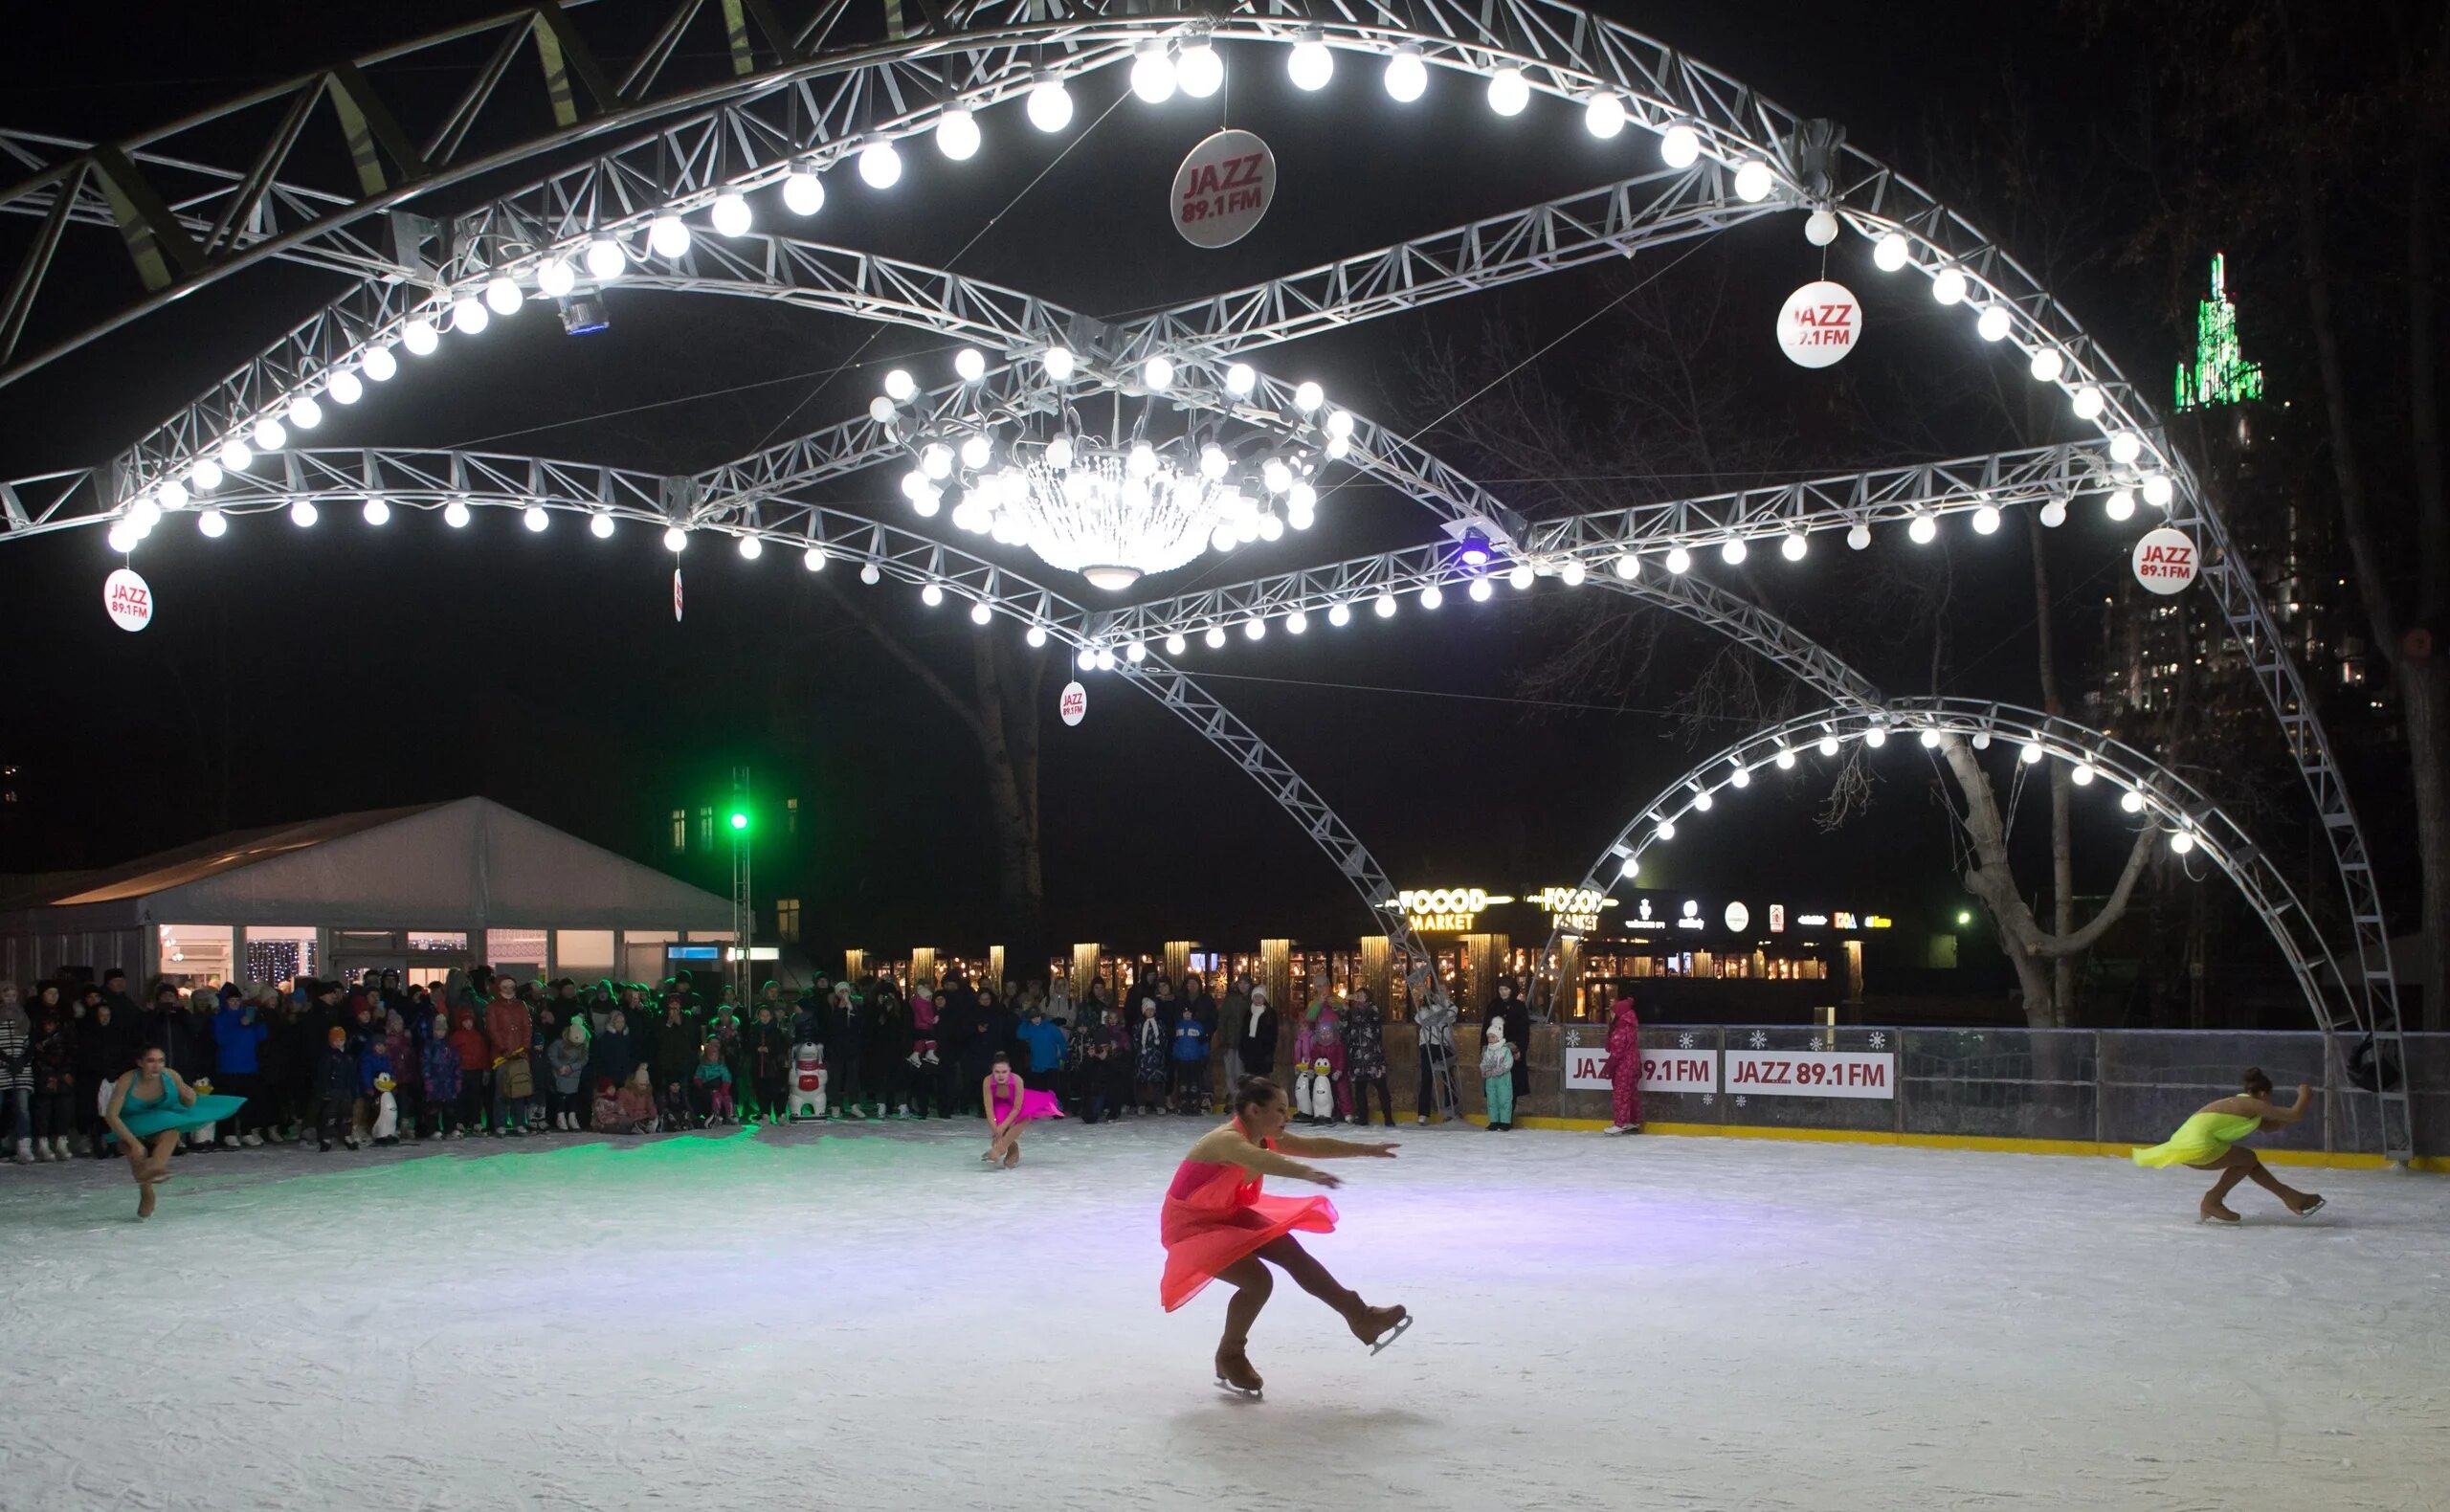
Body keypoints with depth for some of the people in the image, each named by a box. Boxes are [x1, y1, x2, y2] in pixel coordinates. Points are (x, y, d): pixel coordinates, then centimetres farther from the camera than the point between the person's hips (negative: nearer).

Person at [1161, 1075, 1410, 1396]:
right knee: (1258, 1281, -18)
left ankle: (1360, 1317, 6)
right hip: (1190, 1225, -9)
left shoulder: (1264, 1137, -4)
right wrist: (1307, 1172, -70)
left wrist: (1367, 1150, 10)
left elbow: (1314, 1146, 7)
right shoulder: (1227, 1140, -31)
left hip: (1227, 1215, 9)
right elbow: (1261, 1160, -54)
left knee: (1292, 1252, -1)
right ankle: (1229, 1360, 5)